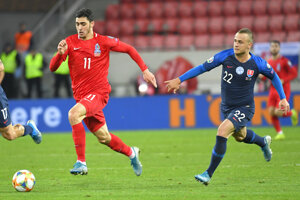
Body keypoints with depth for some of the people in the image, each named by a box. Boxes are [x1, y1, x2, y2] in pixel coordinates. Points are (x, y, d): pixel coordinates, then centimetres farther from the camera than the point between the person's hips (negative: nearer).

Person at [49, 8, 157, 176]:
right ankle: (131, 153, 41)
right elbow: (53, 68, -4)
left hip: (99, 93, -5)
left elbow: (129, 49, 10)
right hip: (81, 96, 5)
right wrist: (60, 53, -25)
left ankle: (81, 162, -29)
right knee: (103, 137, 12)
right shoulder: (70, 42, 2)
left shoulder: (104, 42, -3)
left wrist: (145, 70, 6)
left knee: (74, 113, -32)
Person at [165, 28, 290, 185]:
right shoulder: (226, 56, -13)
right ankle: (263, 142, 61)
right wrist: (179, 80, -8)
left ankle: (209, 174, -18)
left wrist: (283, 98, -2)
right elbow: (203, 67, -5)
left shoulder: (257, 63, -16)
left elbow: (274, 76, 3)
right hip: (226, 106, 5)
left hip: (244, 108, -5)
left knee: (222, 131, -26)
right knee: (240, 136, 25)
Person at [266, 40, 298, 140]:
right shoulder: (268, 62, 8)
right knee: (271, 112, -7)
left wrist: (283, 81, -20)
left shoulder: (284, 61, -9)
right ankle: (280, 133, 7)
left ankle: (292, 113, 15)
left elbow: (294, 73, -9)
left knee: (278, 112, -17)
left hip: (283, 90, -5)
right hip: (273, 90, 5)